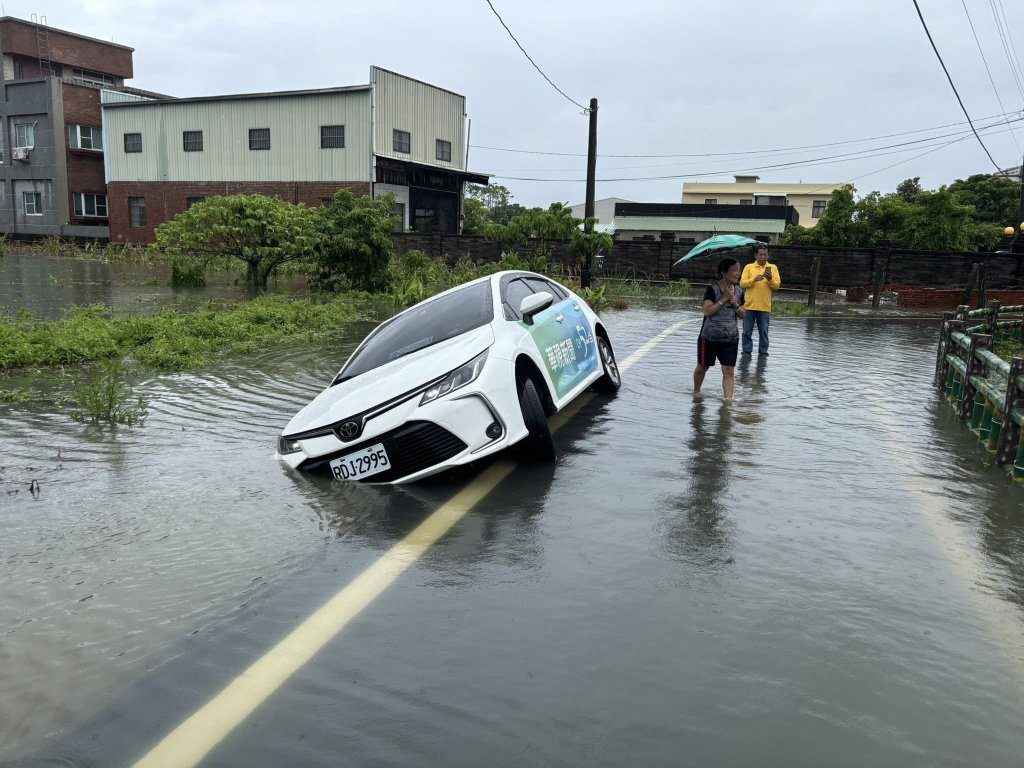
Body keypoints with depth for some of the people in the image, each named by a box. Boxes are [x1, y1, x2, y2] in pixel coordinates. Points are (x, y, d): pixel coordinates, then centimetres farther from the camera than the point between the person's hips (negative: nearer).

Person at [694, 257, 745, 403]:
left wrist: (736, 305, -10)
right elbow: (707, 311, -20)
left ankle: (728, 399, -6)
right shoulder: (712, 289, -10)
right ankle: (696, 390, 37)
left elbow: (743, 315, 9)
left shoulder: (739, 291, 5)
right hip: (710, 336, -3)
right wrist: (724, 299, -20)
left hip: (731, 338, 3)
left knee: (729, 371, -5)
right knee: (702, 367, 13)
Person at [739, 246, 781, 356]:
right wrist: (754, 280, -19)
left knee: (764, 332, 5)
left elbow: (777, 285, 0)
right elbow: (742, 284, -4)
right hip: (750, 305, 0)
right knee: (747, 331, 4)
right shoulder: (748, 267, 6)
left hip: (765, 306, 0)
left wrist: (770, 279, -19)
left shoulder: (773, 268, 7)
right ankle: (747, 351, 15)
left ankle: (763, 352, 14)